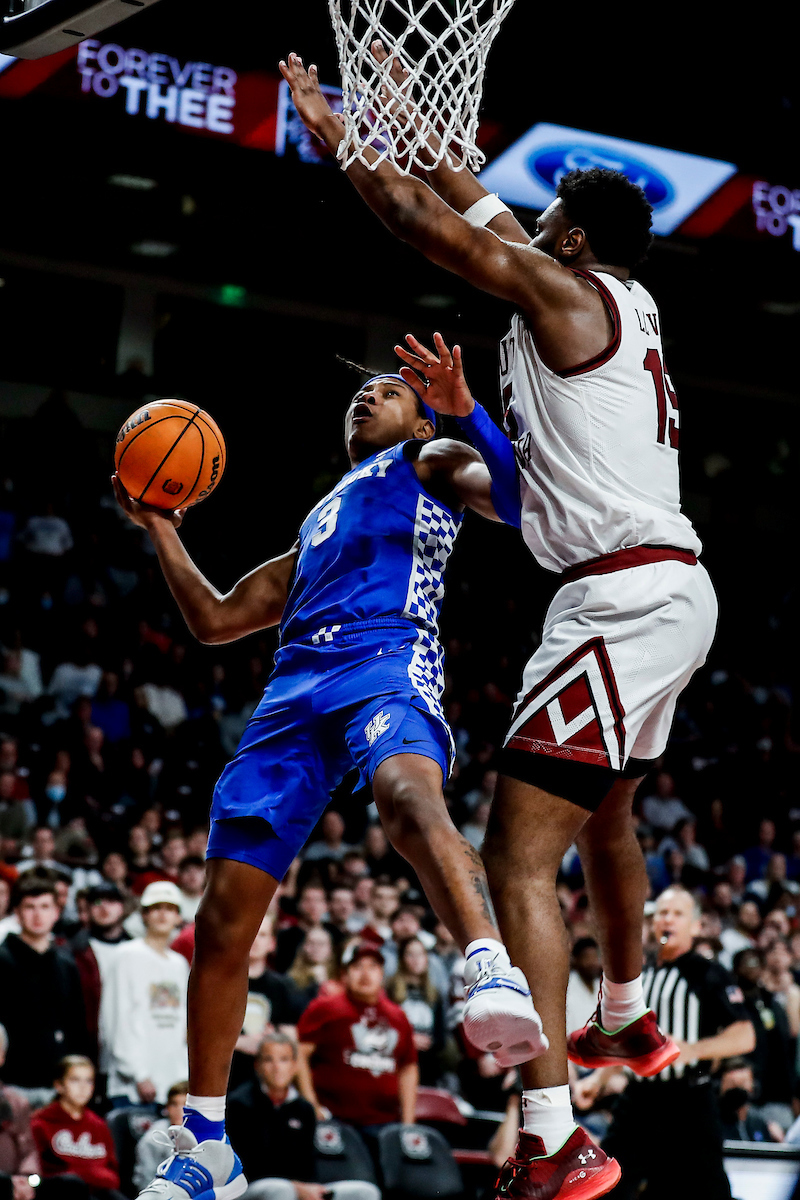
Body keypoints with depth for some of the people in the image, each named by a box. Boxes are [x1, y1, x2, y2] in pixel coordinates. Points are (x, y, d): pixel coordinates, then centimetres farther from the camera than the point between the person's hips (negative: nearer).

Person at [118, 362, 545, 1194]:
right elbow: (214, 620, 41)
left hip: (389, 664, -6)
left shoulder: (427, 462, 23)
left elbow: (510, 491, 1)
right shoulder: (313, 529, 40)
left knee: (408, 798, -41)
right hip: (294, 690, 6)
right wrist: (160, 529, 32)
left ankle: (494, 976, -63)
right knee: (224, 916, -2)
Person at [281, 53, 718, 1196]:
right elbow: (484, 212, 30)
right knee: (606, 812, 32)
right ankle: (629, 1018, 53)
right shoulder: (629, 306, 17)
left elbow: (421, 218, -3)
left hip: (624, 597, -10)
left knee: (519, 853, -15)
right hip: (675, 589, 10)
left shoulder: (565, 289, -8)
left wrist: (327, 121, 11)